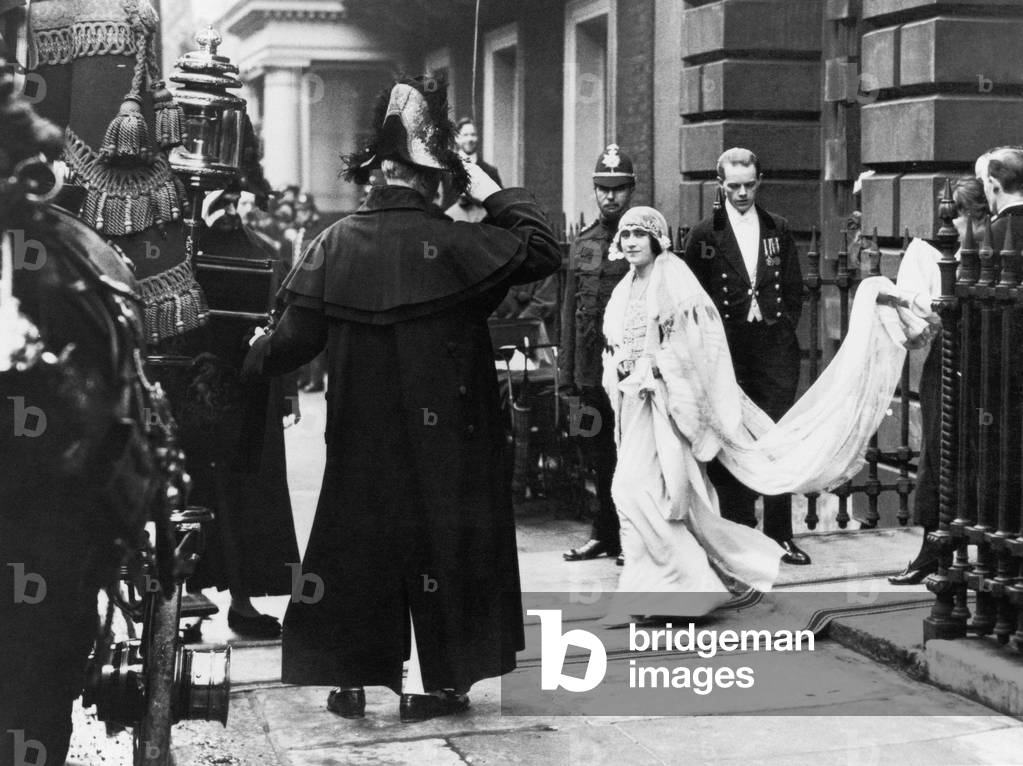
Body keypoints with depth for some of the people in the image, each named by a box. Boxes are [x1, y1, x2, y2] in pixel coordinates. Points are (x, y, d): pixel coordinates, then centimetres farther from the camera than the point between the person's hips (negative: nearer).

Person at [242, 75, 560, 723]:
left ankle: (350, 680, 17)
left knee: (356, 537, 13)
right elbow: (543, 249, -10)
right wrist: (483, 182, -5)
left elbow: (296, 337, -3)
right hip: (442, 435, -2)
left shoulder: (337, 242, -5)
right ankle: (438, 681, 15)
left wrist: (254, 359, 17)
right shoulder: (451, 244, -14)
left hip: (360, 435, 3)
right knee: (440, 540, 9)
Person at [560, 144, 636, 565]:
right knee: (599, 455, 11)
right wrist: (567, 368, 9)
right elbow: (569, 309, 14)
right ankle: (605, 534, 21)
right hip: (591, 369, 4)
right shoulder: (582, 244, 12)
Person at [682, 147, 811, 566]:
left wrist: (783, 325, 3)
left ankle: (780, 535, 4)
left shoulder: (777, 229, 12)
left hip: (775, 347, 2)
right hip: (728, 350, -2)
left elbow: (795, 288, 15)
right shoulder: (705, 233, 3)